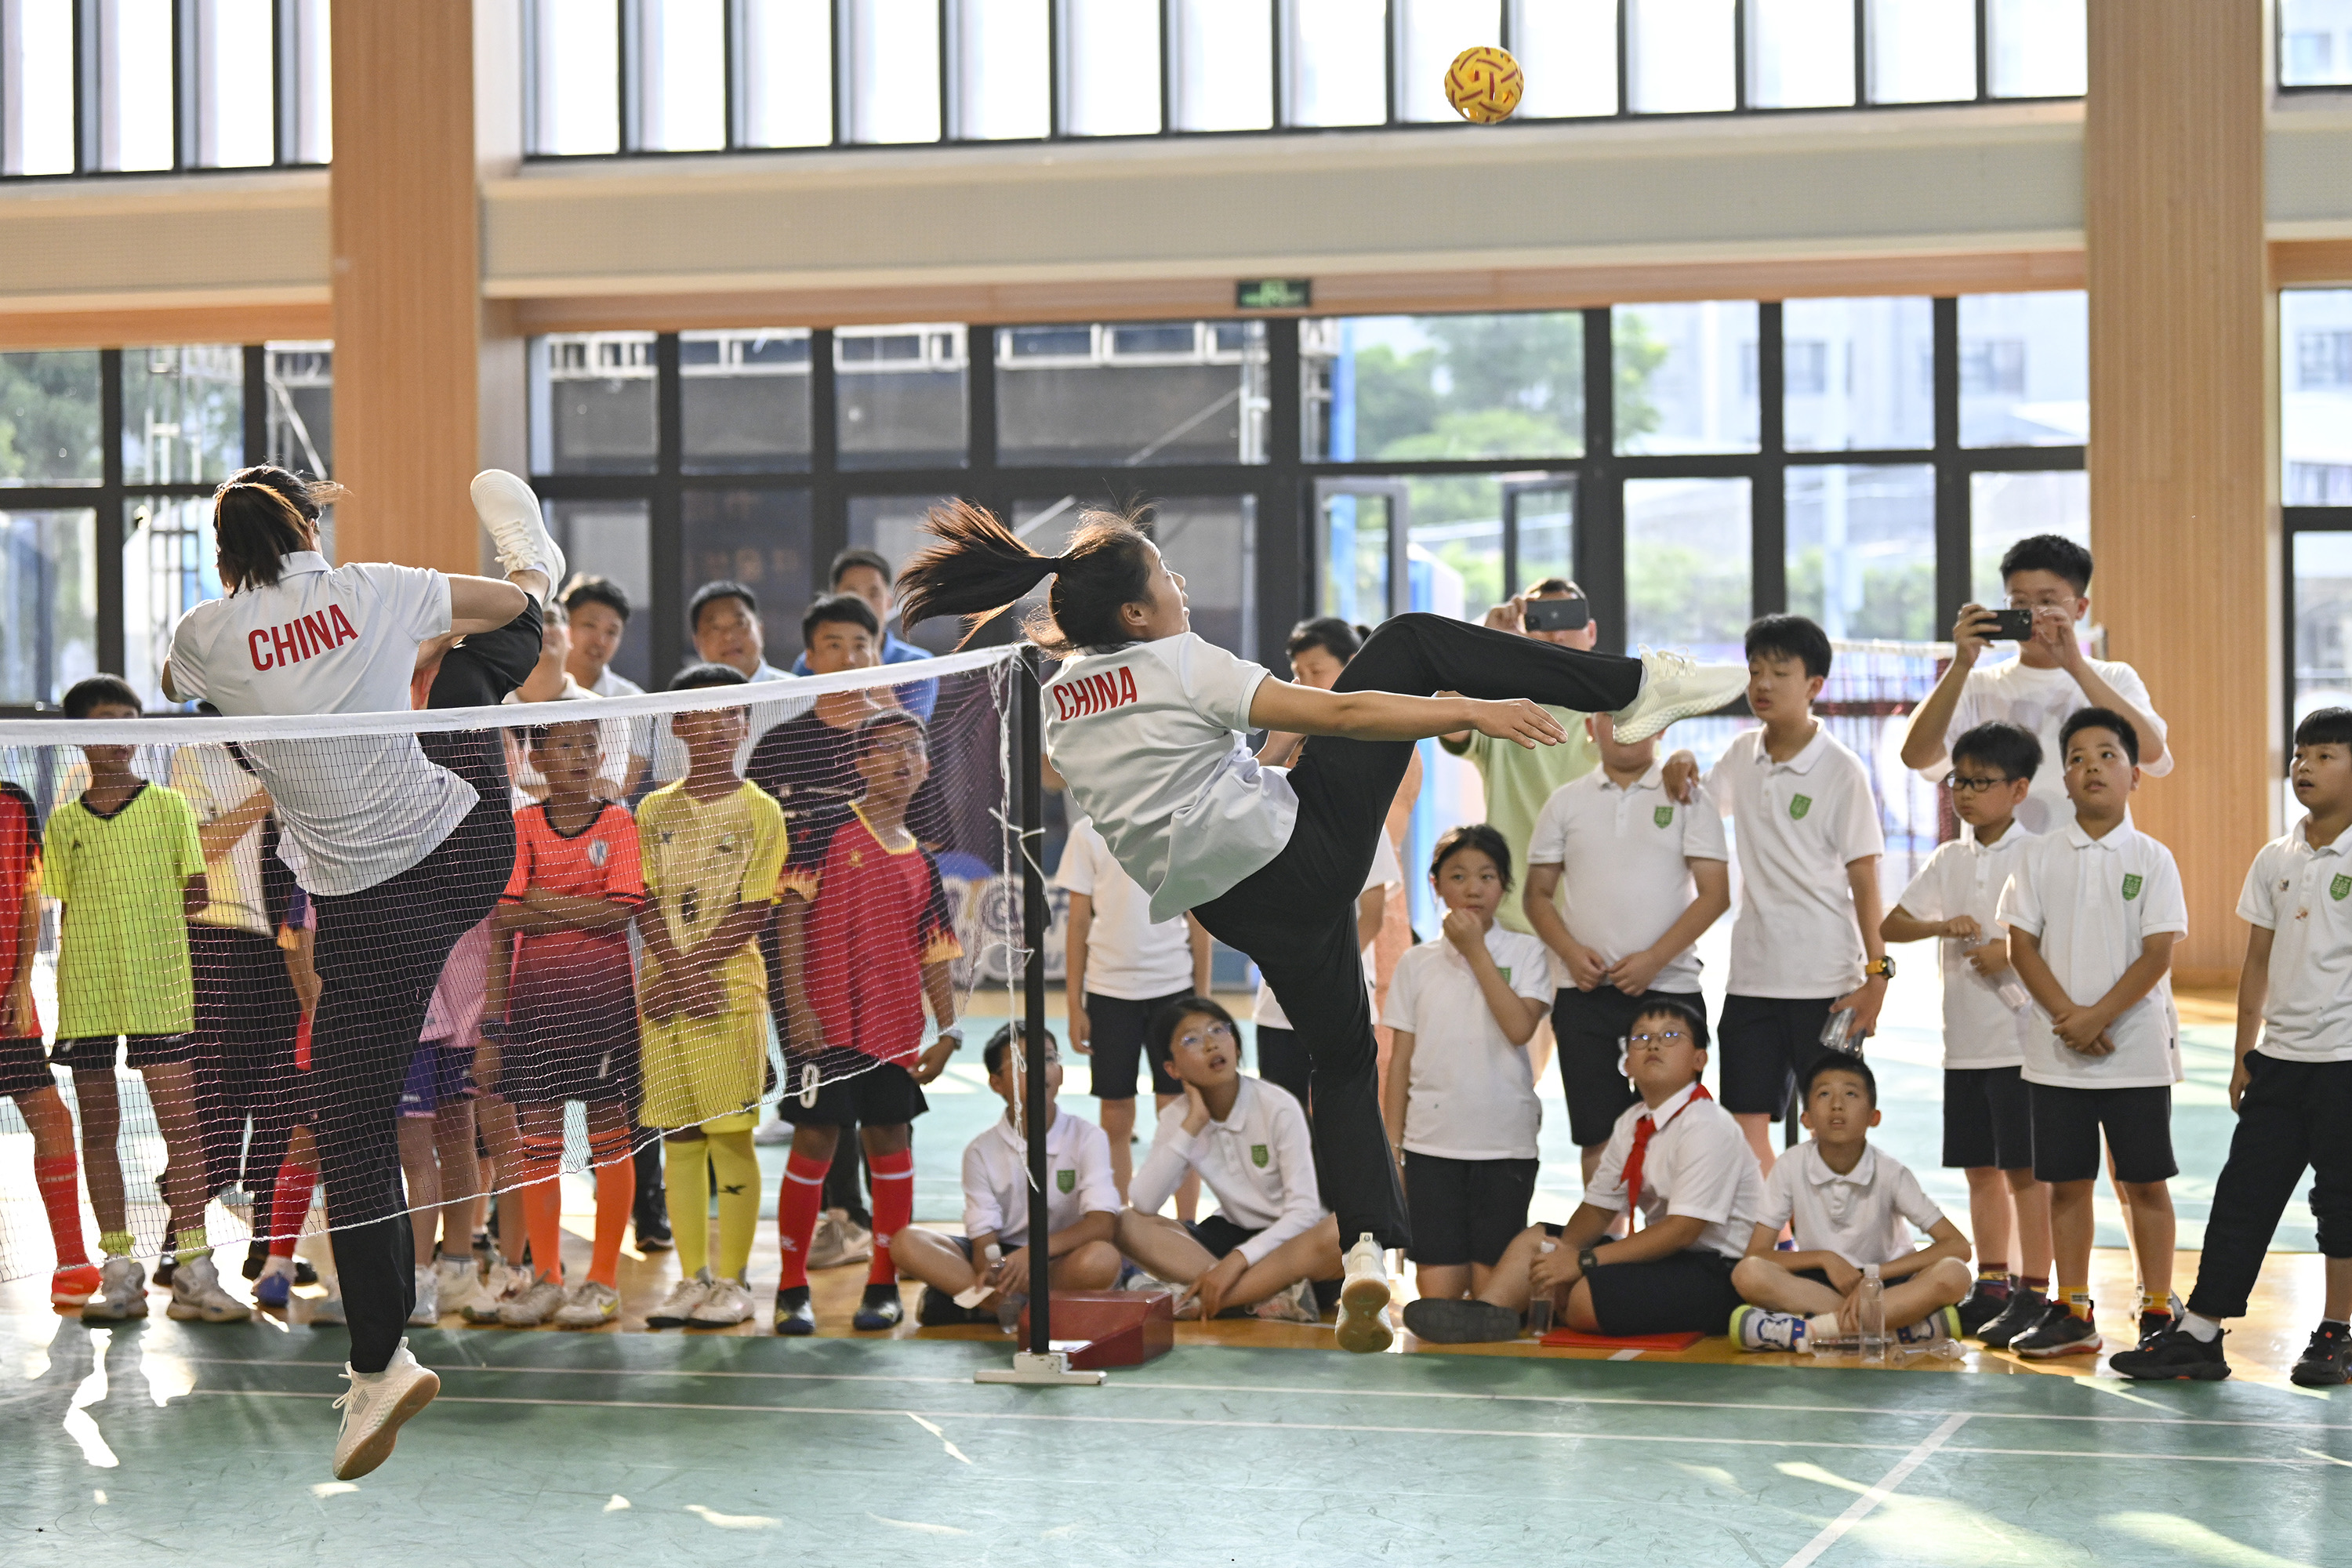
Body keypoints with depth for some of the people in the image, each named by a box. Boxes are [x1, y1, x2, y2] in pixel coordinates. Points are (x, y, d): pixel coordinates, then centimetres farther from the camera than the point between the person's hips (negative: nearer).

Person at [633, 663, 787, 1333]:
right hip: (664, 992, 3)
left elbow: (756, 908, -6)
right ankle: (691, 1278, 11)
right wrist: (675, 970, -12)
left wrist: (695, 967, -14)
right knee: (679, 1135, 5)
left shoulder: (761, 811, 1)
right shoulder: (654, 810, 10)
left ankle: (732, 1280, 1)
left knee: (730, 1134, -5)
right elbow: (646, 900, 4)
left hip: (731, 988, -3)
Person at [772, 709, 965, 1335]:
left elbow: (935, 956, 12)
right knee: (815, 1142, -3)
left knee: (891, 1143, 6)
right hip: (823, 1023, -4)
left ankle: (884, 1285, 17)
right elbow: (790, 916, -6)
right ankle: (793, 1289, 7)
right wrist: (797, 1003, -13)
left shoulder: (921, 864, 11)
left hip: (894, 1030, 4)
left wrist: (948, 1032, 2)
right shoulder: (822, 832, -2)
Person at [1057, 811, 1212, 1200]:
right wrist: (1075, 1006, 1)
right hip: (1108, 989, 0)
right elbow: (1078, 923, 5)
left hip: (1173, 989, 0)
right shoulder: (1089, 833, 3)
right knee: (1115, 1120, 3)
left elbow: (1197, 921, 7)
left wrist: (1202, 999, 3)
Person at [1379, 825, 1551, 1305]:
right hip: (1432, 1144, 1)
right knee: (1437, 1289, -4)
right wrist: (1391, 1150, 5)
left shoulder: (1526, 953, 3)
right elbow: (1400, 1060, 8)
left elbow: (1520, 1027, -14)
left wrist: (1477, 951, -10)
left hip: (1505, 1144, -1)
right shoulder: (1417, 963, 7)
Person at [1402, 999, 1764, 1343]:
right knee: (1533, 1240, 3)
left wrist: (1585, 1261, -23)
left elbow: (1683, 1228, -23)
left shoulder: (1707, 1128, -17)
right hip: (1665, 1254, 9)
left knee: (1591, 1293, -34)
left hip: (1715, 1272, -9)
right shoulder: (1632, 1124, 11)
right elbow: (1598, 1206, 13)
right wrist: (1567, 1250, -11)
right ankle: (1486, 1313, -19)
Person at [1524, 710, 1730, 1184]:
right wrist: (1571, 953, -7)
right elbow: (1537, 894, 12)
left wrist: (1654, 959, -12)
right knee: (1597, 1137, 1)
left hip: (1668, 986, -2)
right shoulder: (1567, 803, 11)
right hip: (1585, 990, 2)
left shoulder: (1688, 798, 4)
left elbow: (1715, 893, -2)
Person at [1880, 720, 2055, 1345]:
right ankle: (1990, 1288, 21)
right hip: (1964, 1040, 6)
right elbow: (1890, 925, 9)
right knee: (1981, 1169, 12)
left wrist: (2011, 953, -19)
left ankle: (2032, 1294, 2)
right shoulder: (1949, 860, 11)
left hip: (2020, 1038, -6)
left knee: (2024, 1170, -3)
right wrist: (1942, 926, -9)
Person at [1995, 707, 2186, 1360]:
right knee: (2067, 1181, 7)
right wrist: (2067, 1016, -12)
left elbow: (2158, 952, -7)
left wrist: (2098, 1018, -15)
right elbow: (2022, 945, 1)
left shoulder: (2152, 859, -1)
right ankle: (2073, 1313, 15)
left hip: (2137, 1050, -2)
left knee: (2143, 1182, 2)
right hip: (2057, 1054, 2)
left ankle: (2157, 1312, 10)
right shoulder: (2040, 857, 4)